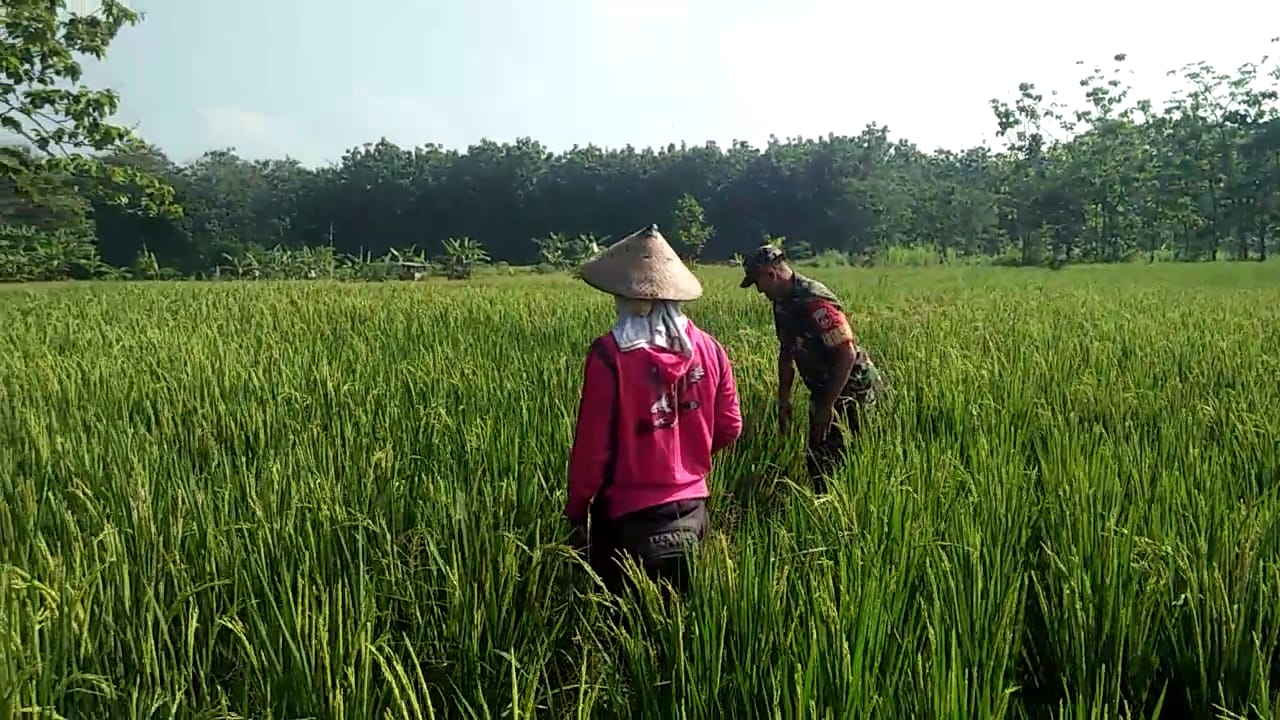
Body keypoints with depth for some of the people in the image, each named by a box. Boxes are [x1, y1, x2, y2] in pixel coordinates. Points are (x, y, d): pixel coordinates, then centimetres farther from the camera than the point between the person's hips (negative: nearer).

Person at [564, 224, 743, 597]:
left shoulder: (610, 352, -16)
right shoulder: (708, 347, -2)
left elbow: (592, 442, -13)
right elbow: (729, 428, 6)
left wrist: (576, 509, 0)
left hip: (630, 514, -4)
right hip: (692, 508, 5)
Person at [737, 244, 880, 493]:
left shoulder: (814, 301, -25)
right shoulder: (782, 304, 5)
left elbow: (847, 354, -27)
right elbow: (787, 352, 15)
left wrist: (827, 406, -23)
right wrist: (783, 400, 11)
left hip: (850, 387, -9)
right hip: (823, 388, 9)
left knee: (828, 459, -8)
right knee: (815, 457, 15)